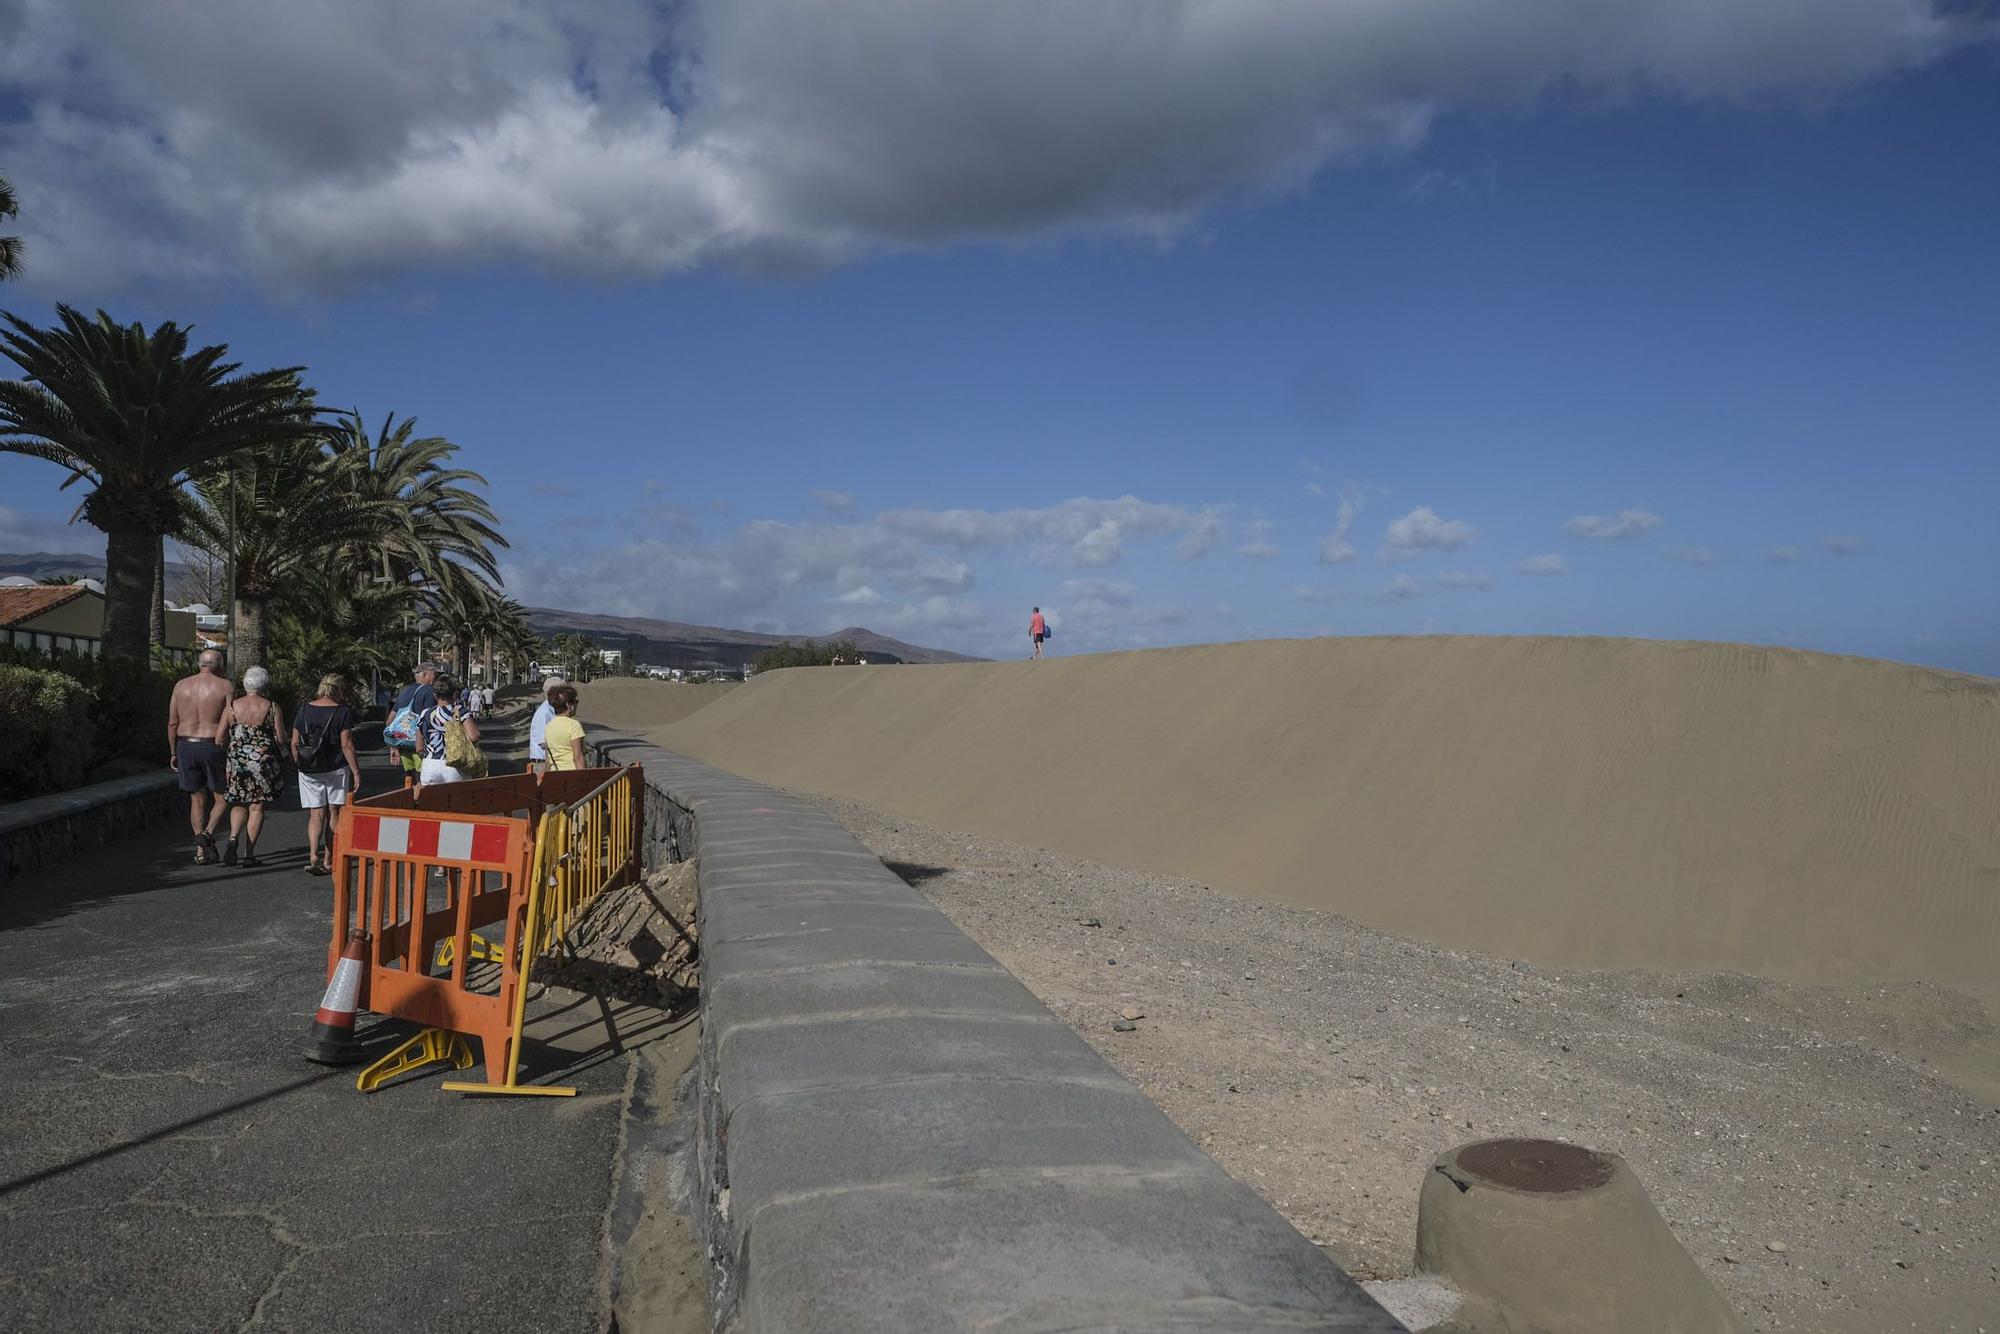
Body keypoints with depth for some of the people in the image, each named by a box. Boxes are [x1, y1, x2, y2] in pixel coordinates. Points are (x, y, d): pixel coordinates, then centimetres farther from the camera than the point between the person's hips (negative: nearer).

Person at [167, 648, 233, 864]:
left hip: (186, 746, 4)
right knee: (222, 798, 10)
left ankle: (201, 850, 9)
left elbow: (172, 722, 7)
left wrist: (173, 753, 14)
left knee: (197, 799, 12)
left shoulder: (181, 685, 6)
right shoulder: (224, 686, -5)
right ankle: (208, 834, -13)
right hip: (213, 747, -4)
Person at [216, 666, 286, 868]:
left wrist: (233, 749, 17)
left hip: (237, 763, 2)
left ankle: (233, 838, -9)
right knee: (257, 807, 5)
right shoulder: (273, 709, -6)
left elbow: (219, 738, -1)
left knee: (239, 805, 17)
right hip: (264, 763, -2)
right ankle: (249, 854, 5)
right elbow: (281, 739, -7)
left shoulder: (231, 707, 1)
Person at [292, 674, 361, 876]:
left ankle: (313, 854, -16)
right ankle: (328, 861, 13)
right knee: (334, 814, 8)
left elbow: (294, 743, 6)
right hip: (336, 769, -3)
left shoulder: (304, 710, 5)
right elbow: (346, 745, -11)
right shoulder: (342, 712, -7)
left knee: (316, 814, 5)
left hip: (309, 771, 3)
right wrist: (356, 772, -8)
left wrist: (299, 764, 18)